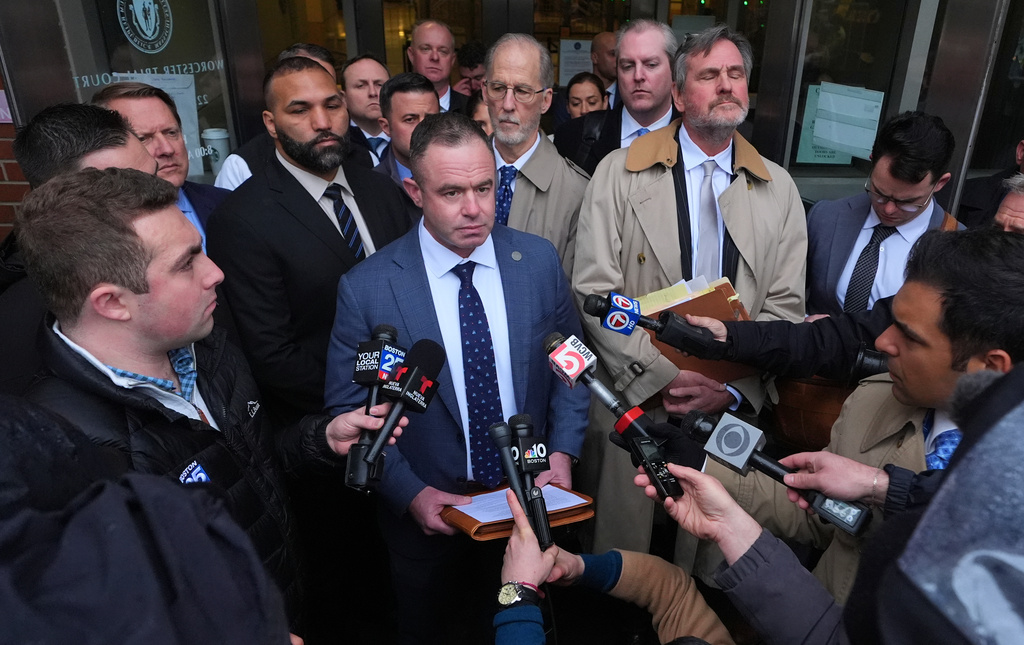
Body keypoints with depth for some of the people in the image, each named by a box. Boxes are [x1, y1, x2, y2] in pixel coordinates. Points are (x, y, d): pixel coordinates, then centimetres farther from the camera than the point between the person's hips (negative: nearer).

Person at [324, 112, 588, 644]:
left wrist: (562, 452, -10)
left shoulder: (539, 260, -9)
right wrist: (412, 494, -18)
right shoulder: (365, 289, -18)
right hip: (428, 515, -2)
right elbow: (349, 411, -10)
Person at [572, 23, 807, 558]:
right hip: (631, 398, -2)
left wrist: (733, 387, -10)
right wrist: (663, 375, -15)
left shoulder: (778, 190, 7)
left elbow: (785, 306, 3)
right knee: (621, 543, 11)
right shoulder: (621, 173, -2)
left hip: (731, 407, 3)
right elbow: (594, 290, -9)